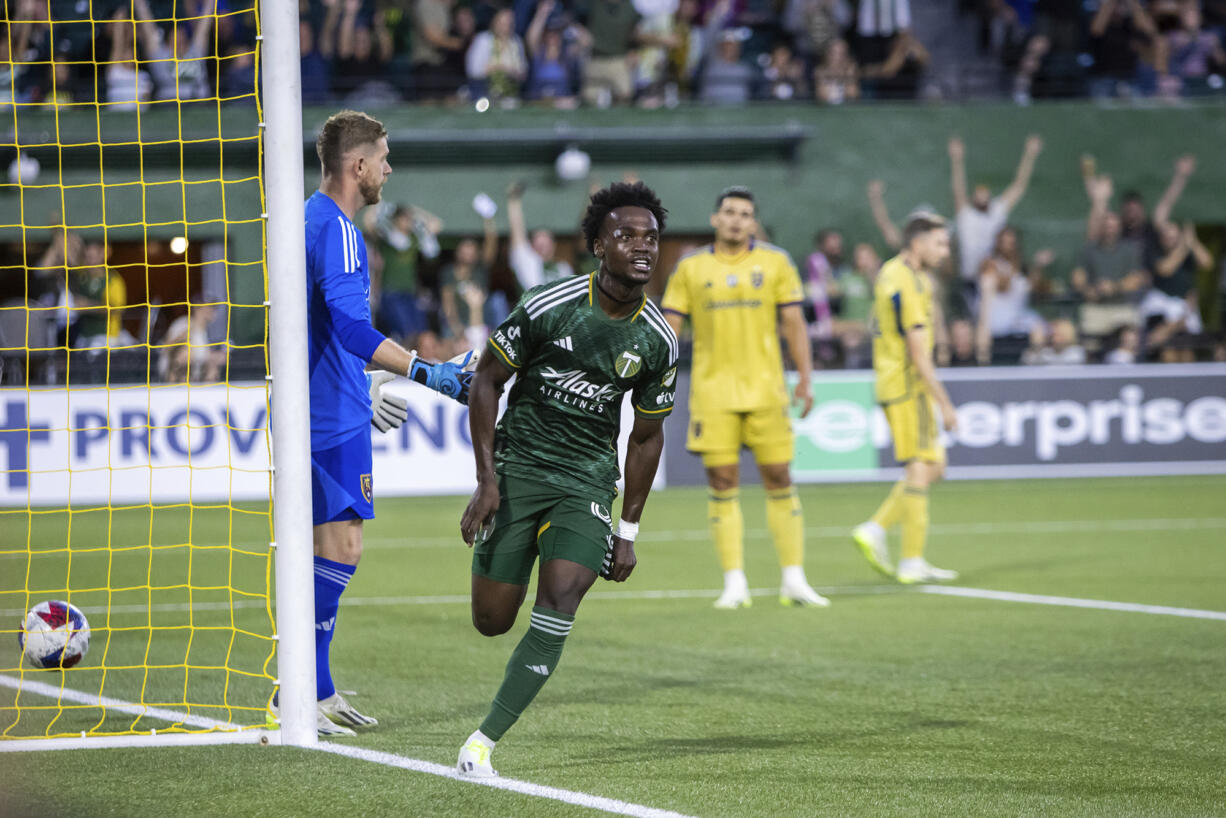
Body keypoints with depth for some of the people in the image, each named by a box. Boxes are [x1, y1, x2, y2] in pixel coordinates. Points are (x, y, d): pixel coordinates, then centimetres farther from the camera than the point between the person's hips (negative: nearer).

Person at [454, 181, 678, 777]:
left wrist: (628, 531, 9)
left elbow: (646, 436, 10)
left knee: (559, 602, -19)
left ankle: (484, 740, -15)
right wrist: (486, 479, -9)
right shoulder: (549, 306, -13)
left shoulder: (657, 342, -3)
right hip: (518, 466, -2)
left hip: (589, 479, 2)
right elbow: (487, 379, -3)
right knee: (492, 621, -3)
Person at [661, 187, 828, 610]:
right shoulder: (691, 268, 5)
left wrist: (805, 379, -4)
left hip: (765, 389, 0)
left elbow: (793, 323, 4)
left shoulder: (775, 262, 5)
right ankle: (734, 584, 2)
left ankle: (794, 580, 6)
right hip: (712, 391, 0)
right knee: (722, 484, -3)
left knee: (779, 480, 0)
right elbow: (669, 327, 5)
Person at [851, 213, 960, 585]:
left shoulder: (891, 272, 13)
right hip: (908, 385, -10)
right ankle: (912, 562, -2)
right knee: (921, 468, -5)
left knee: (934, 465, 13)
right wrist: (945, 403, -19)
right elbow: (918, 354, -21)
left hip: (891, 382, 10)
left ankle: (875, 530, 8)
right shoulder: (908, 285, -18)